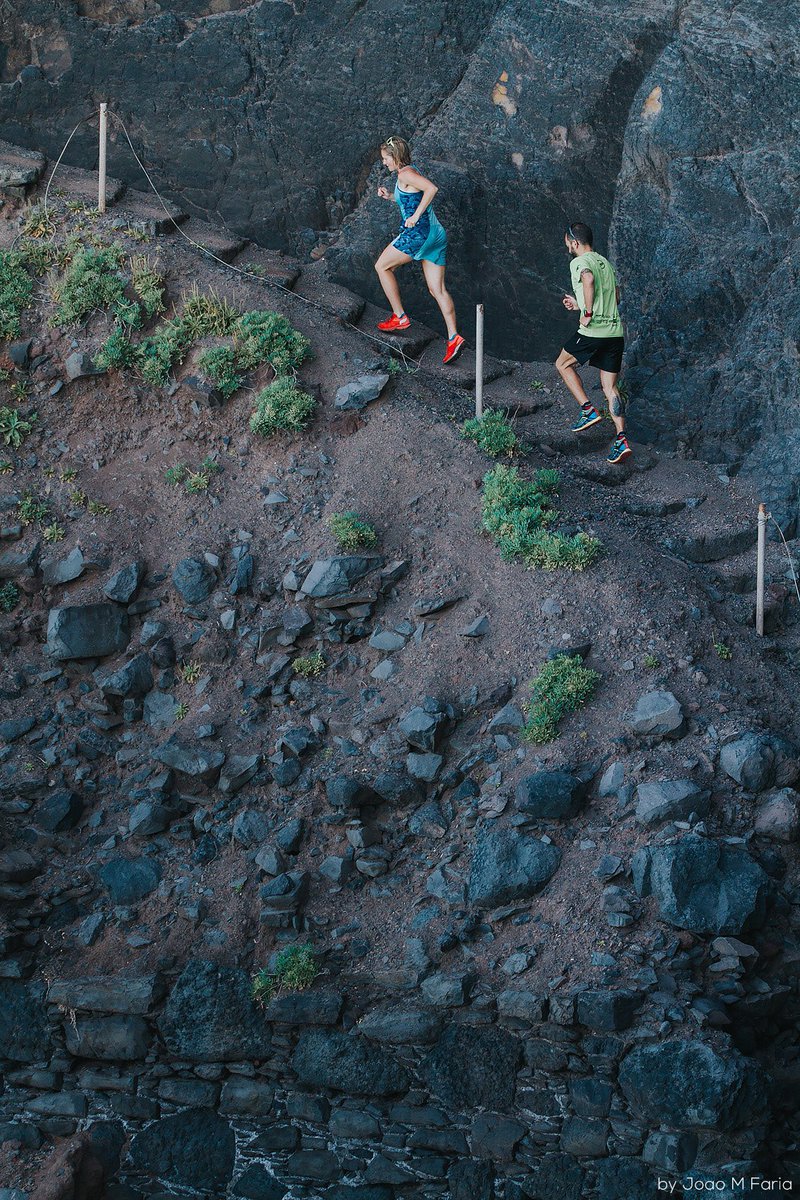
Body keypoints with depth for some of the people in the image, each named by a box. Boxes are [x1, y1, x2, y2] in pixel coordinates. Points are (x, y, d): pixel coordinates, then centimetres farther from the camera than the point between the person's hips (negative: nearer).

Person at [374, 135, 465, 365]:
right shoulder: (413, 172, 19)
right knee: (437, 289, 5)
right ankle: (454, 337, -5)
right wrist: (390, 196, 22)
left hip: (417, 233, -9)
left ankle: (399, 317, 11)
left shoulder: (405, 174, -9)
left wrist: (415, 216, -20)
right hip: (436, 234, 9)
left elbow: (432, 189, -25)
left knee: (382, 266, 11)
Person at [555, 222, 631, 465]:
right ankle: (621, 440, -2)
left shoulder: (579, 262, -5)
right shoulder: (605, 262, 20)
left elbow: (588, 279, -29)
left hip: (593, 332, -7)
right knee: (610, 387, 9)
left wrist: (588, 314, -20)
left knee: (563, 364, 18)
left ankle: (588, 410, 7)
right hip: (616, 331, 7)